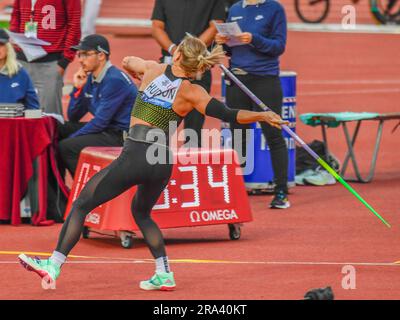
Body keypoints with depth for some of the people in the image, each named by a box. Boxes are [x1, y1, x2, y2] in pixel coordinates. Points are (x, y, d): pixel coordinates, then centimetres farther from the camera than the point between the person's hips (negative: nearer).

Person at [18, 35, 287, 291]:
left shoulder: (152, 69, 3)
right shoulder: (191, 93, 0)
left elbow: (127, 62, 25)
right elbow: (229, 115, -6)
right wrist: (264, 116, 5)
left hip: (135, 155, -3)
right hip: (163, 162, 3)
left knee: (82, 205, 5)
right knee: (141, 213, 30)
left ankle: (53, 266, -1)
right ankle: (164, 274, 23)